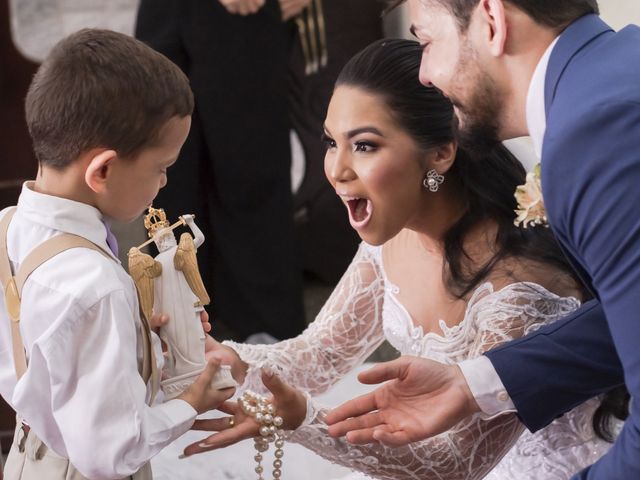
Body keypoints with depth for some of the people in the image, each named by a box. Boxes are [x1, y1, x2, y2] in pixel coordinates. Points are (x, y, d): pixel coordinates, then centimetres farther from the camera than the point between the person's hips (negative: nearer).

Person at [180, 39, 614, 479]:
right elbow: (320, 355, 1)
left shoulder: (518, 286, -30)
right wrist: (232, 361, -20)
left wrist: (300, 417, -35)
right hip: (452, 443, 6)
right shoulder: (392, 231, -10)